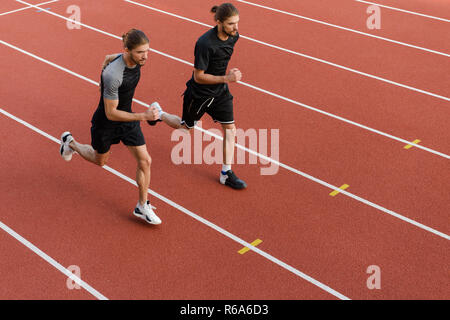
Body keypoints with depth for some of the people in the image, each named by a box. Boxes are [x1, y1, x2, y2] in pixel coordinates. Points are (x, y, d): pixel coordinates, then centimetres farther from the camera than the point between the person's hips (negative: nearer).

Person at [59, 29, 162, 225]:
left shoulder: (136, 59, -14)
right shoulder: (112, 75, -39)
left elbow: (109, 58, 9)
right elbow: (111, 113, -31)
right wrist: (143, 116, -37)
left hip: (127, 117, 6)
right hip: (105, 123, -6)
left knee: (145, 161, 0)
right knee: (100, 160, 22)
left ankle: (142, 206, 18)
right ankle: (70, 143, 51)